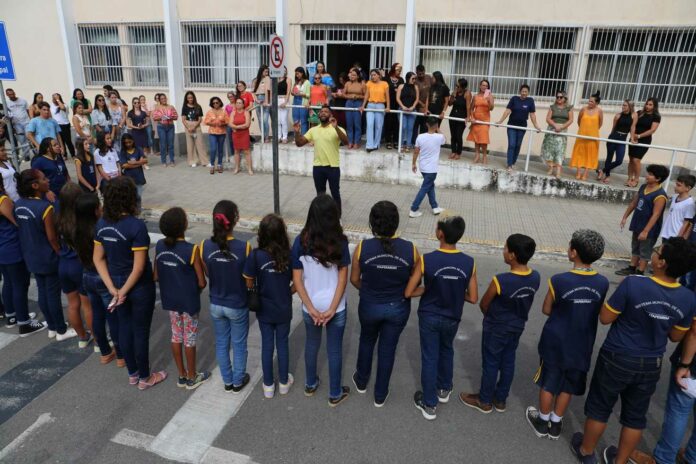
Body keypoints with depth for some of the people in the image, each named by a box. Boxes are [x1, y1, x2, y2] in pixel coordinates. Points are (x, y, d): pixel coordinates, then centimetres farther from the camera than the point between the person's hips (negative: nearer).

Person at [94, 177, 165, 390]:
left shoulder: (102, 224, -4)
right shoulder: (136, 226, -24)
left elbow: (98, 259, 1)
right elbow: (139, 267, -24)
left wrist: (113, 289, -1)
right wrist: (124, 291, -11)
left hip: (117, 284, 6)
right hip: (139, 287, -6)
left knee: (125, 328, 20)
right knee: (141, 331, 10)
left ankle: (132, 374, 37)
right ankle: (145, 378, 28)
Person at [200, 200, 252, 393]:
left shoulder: (204, 246, -16)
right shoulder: (244, 247, -25)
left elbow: (207, 274, -1)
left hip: (216, 305, 3)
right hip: (237, 306, -3)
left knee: (221, 344, 22)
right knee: (239, 345, 19)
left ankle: (227, 381, 39)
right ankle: (238, 381, 37)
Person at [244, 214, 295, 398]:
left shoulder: (255, 255, -21)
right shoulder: (290, 254, -18)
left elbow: (249, 284, -11)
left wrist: (258, 296, 8)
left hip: (264, 309, 0)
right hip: (284, 309, 0)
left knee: (267, 345, 17)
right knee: (282, 344, 19)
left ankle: (268, 385, 31)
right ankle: (284, 382, 35)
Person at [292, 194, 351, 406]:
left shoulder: (300, 242, -14)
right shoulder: (340, 242, -17)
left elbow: (297, 279, -13)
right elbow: (343, 278, -15)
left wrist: (312, 309, -9)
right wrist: (331, 309, -11)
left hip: (310, 307, 2)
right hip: (335, 307, -1)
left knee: (311, 344, 25)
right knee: (334, 350, 17)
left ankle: (310, 385, 45)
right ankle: (335, 394, 33)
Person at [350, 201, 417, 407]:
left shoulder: (362, 247, -20)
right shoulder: (410, 249, -18)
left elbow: (354, 279, -6)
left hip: (369, 306, 0)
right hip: (398, 308, 0)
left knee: (367, 341, 29)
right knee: (388, 349, 19)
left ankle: (361, 381, 50)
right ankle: (380, 395, 38)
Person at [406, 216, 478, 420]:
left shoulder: (426, 260, -24)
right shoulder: (469, 263, -16)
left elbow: (408, 293, -19)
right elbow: (473, 298, -9)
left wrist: (428, 289, -3)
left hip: (429, 317, -3)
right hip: (452, 318, 3)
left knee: (429, 358, 13)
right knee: (446, 352, 28)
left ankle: (429, 405, 27)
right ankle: (444, 390, 48)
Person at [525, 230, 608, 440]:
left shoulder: (559, 280, -23)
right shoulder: (603, 283, -12)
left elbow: (546, 310, -9)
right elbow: (600, 314, 2)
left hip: (555, 342, -3)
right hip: (581, 345, 3)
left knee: (549, 383, 16)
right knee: (567, 386, 19)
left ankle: (542, 422, 33)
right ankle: (555, 424, 35)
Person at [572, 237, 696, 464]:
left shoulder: (633, 284, -27)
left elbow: (605, 318, -16)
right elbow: (676, 336, 3)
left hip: (617, 359, -4)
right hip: (651, 365, 4)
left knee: (599, 407, 17)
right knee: (635, 416, 21)